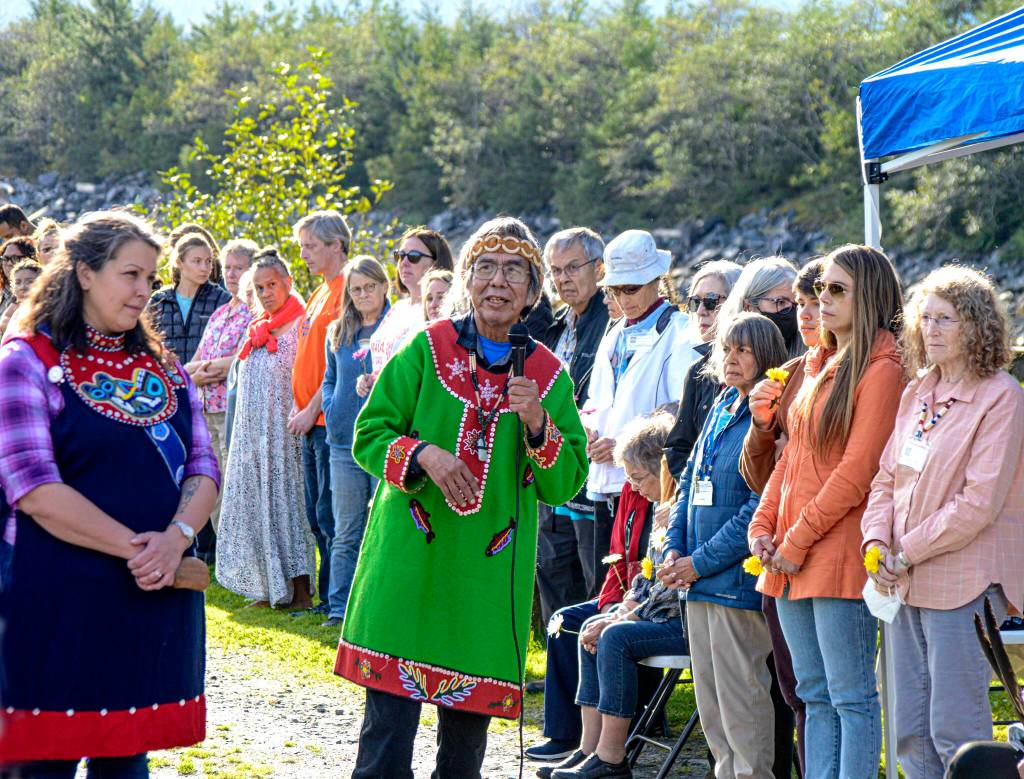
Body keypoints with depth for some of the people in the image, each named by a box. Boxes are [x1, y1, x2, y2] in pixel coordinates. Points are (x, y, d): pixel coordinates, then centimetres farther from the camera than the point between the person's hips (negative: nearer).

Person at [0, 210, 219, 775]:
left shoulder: (163, 367, 14)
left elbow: (202, 468, 8)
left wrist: (175, 538, -13)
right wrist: (132, 547, -19)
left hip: (157, 596, 5)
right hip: (60, 601, -5)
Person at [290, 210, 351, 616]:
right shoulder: (320, 293, 18)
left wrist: (313, 408, -15)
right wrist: (298, 406, 14)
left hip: (329, 419, -10)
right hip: (310, 419, 10)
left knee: (329, 515, -8)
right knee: (316, 516, 12)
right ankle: (327, 599, 17)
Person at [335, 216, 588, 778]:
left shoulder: (548, 375, 6)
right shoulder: (427, 348, 2)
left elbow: (565, 485, 3)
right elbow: (369, 435, 1)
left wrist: (538, 425, -14)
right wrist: (423, 453, -17)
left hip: (490, 574, 2)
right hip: (409, 560, -2)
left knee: (469, 719, 8)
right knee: (390, 714, -6)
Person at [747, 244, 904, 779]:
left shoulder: (880, 369, -10)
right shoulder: (819, 364, 17)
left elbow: (856, 470, -15)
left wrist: (799, 540, -15)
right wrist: (763, 525, 6)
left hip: (840, 550, -9)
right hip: (790, 556, 9)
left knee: (851, 696, -6)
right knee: (814, 695, 11)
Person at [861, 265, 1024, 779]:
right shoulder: (918, 393, 14)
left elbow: (980, 501, -16)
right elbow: (887, 478, 15)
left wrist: (908, 553, -13)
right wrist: (877, 540, -4)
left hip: (965, 580, -8)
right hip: (907, 582, 8)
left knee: (955, 728, -8)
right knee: (911, 733, 9)